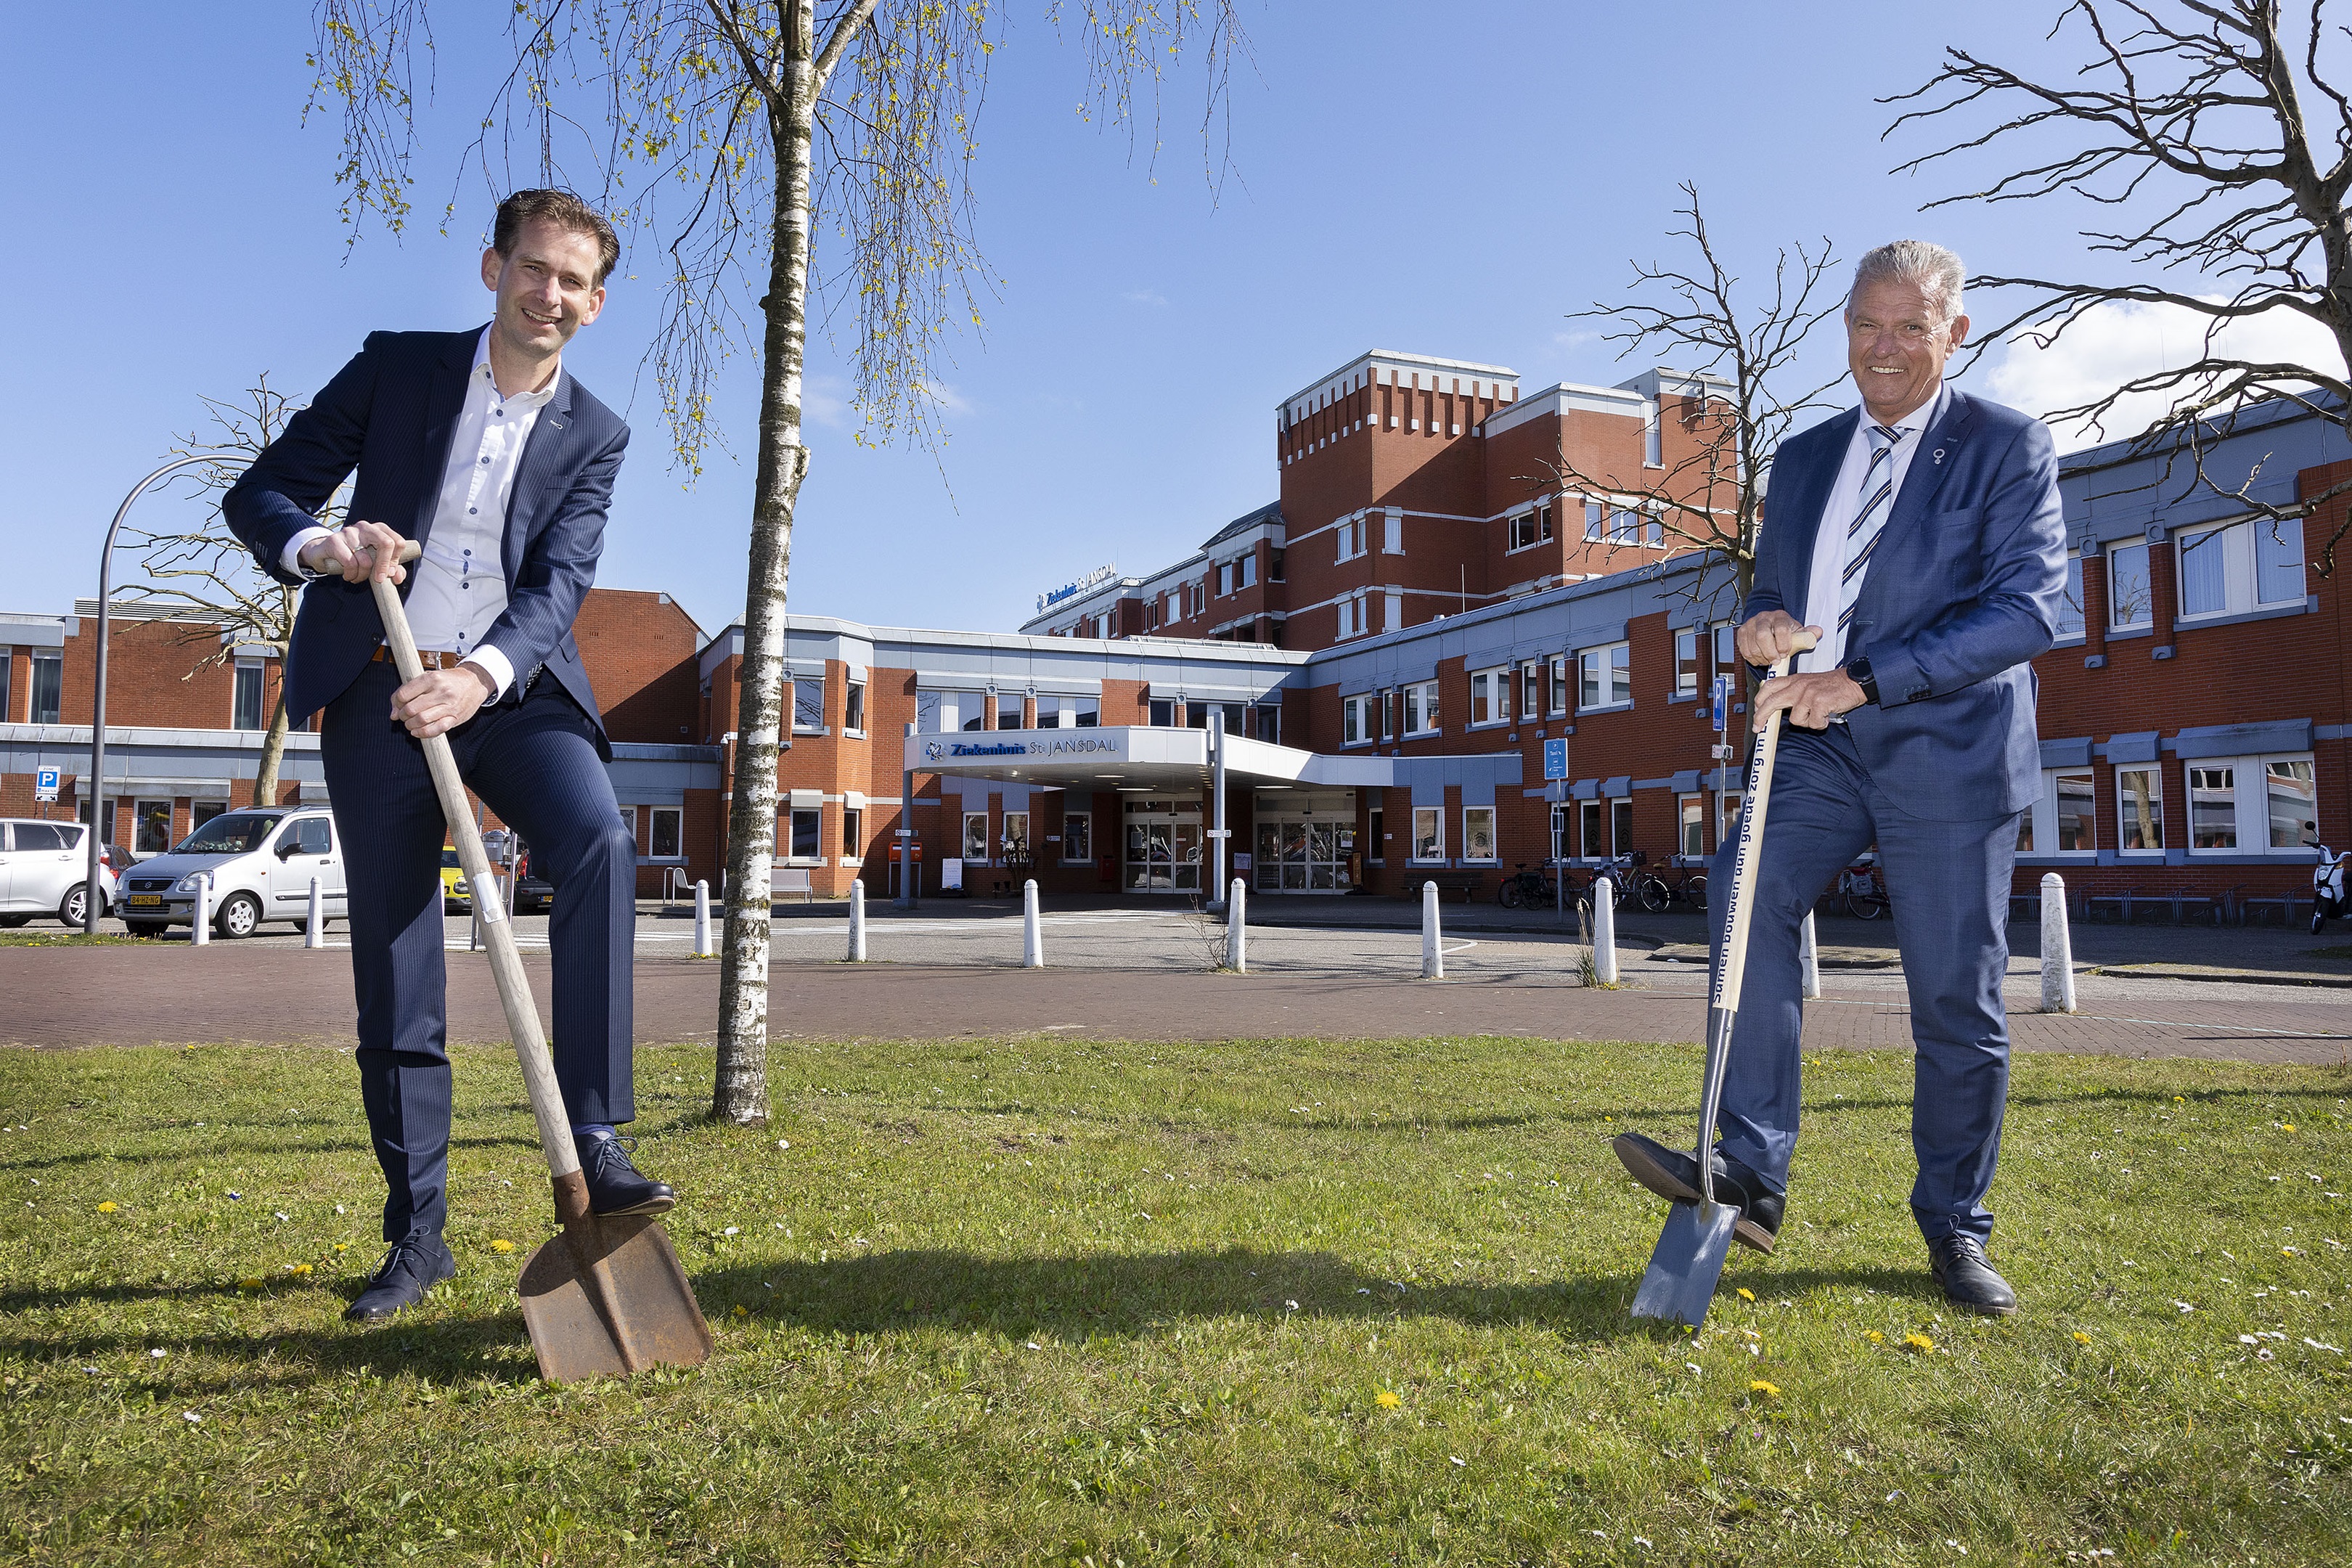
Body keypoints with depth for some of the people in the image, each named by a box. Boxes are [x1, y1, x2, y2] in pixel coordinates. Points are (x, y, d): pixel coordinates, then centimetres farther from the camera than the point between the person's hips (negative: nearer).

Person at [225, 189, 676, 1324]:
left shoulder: (593, 435, 7)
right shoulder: (395, 367, 6)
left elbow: (558, 582, -7)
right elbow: (259, 495, 6)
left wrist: (478, 675, -26)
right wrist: (320, 546, -18)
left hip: (510, 686, 0)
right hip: (376, 691, 0)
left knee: (600, 843, -30)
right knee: (395, 975, 0)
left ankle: (593, 1144, -25)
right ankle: (416, 1236, 12)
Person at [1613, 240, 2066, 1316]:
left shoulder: (2008, 446, -1)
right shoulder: (1804, 458, 15)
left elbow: (2029, 608, -12)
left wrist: (1862, 679, -21)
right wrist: (1763, 625, -5)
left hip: (1949, 748, -3)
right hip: (1824, 741, 4)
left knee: (1956, 998, 0)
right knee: (1748, 893, -22)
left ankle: (1954, 1228, 18)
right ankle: (1751, 1173, -20)